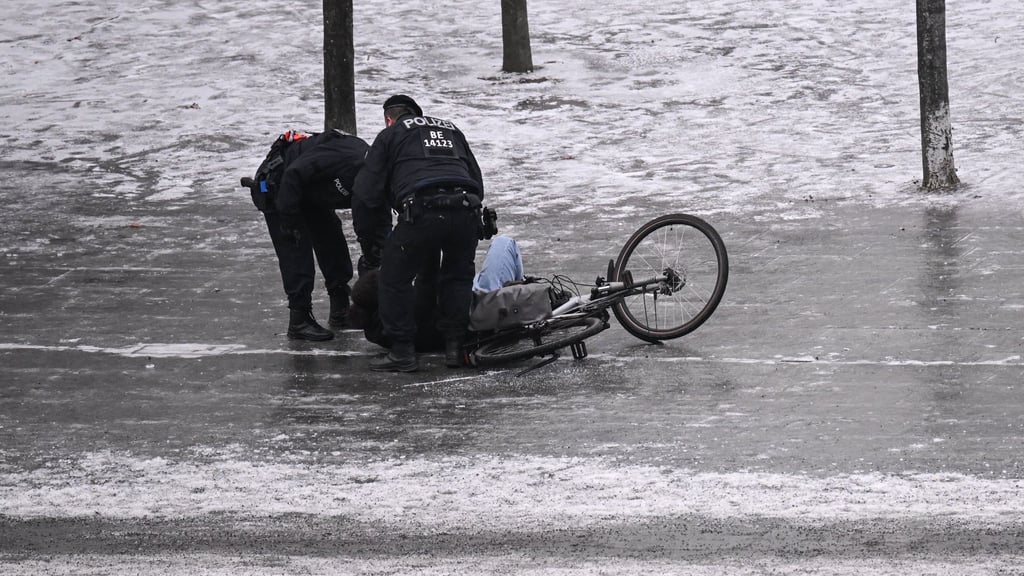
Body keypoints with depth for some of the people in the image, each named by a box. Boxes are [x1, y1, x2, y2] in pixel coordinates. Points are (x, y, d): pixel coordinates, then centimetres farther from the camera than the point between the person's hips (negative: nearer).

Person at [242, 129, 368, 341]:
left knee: (333, 245, 11)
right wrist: (288, 219, -29)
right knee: (296, 251, -13)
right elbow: (294, 174, -33)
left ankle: (340, 311, 24)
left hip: (310, 193, 9)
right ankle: (299, 321, -10)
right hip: (277, 184, -9)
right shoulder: (342, 158, -35)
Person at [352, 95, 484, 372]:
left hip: (422, 212, -4)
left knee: (395, 278, 10)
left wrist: (370, 245, 22)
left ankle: (402, 351, 7)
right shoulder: (452, 131, 34)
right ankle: (456, 346, 18)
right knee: (458, 276, 24)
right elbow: (477, 181, 33)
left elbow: (366, 195, 14)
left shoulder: (389, 136, 20)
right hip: (466, 211, 4)